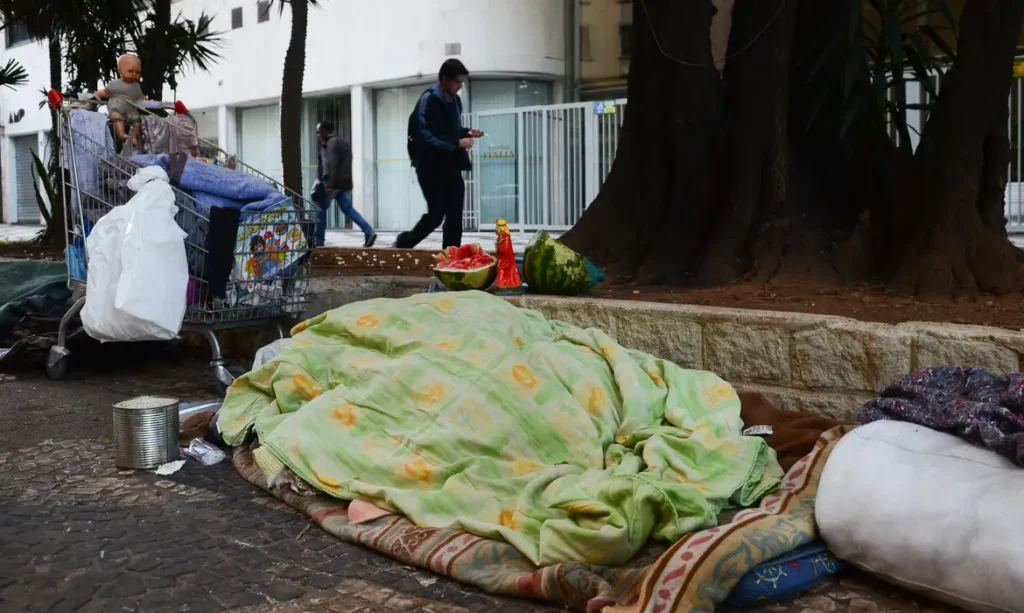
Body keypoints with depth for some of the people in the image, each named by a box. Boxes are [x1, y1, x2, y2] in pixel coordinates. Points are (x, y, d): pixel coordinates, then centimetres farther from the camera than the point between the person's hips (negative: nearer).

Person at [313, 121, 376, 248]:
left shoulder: (332, 142, -9)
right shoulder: (344, 142, 21)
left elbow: (332, 164, -19)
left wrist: (330, 184, -23)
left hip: (334, 182, -9)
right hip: (345, 182, 9)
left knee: (321, 208, 3)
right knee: (347, 208, 5)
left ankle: (319, 239, 5)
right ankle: (369, 231, -10)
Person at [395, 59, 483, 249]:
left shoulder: (455, 101, 11)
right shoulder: (428, 100, -12)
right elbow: (424, 136, -19)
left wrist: (467, 133, 3)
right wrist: (457, 144, -21)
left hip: (452, 167, 7)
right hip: (432, 168, -7)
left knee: (455, 216, 3)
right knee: (436, 214, -5)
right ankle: (403, 243, 17)